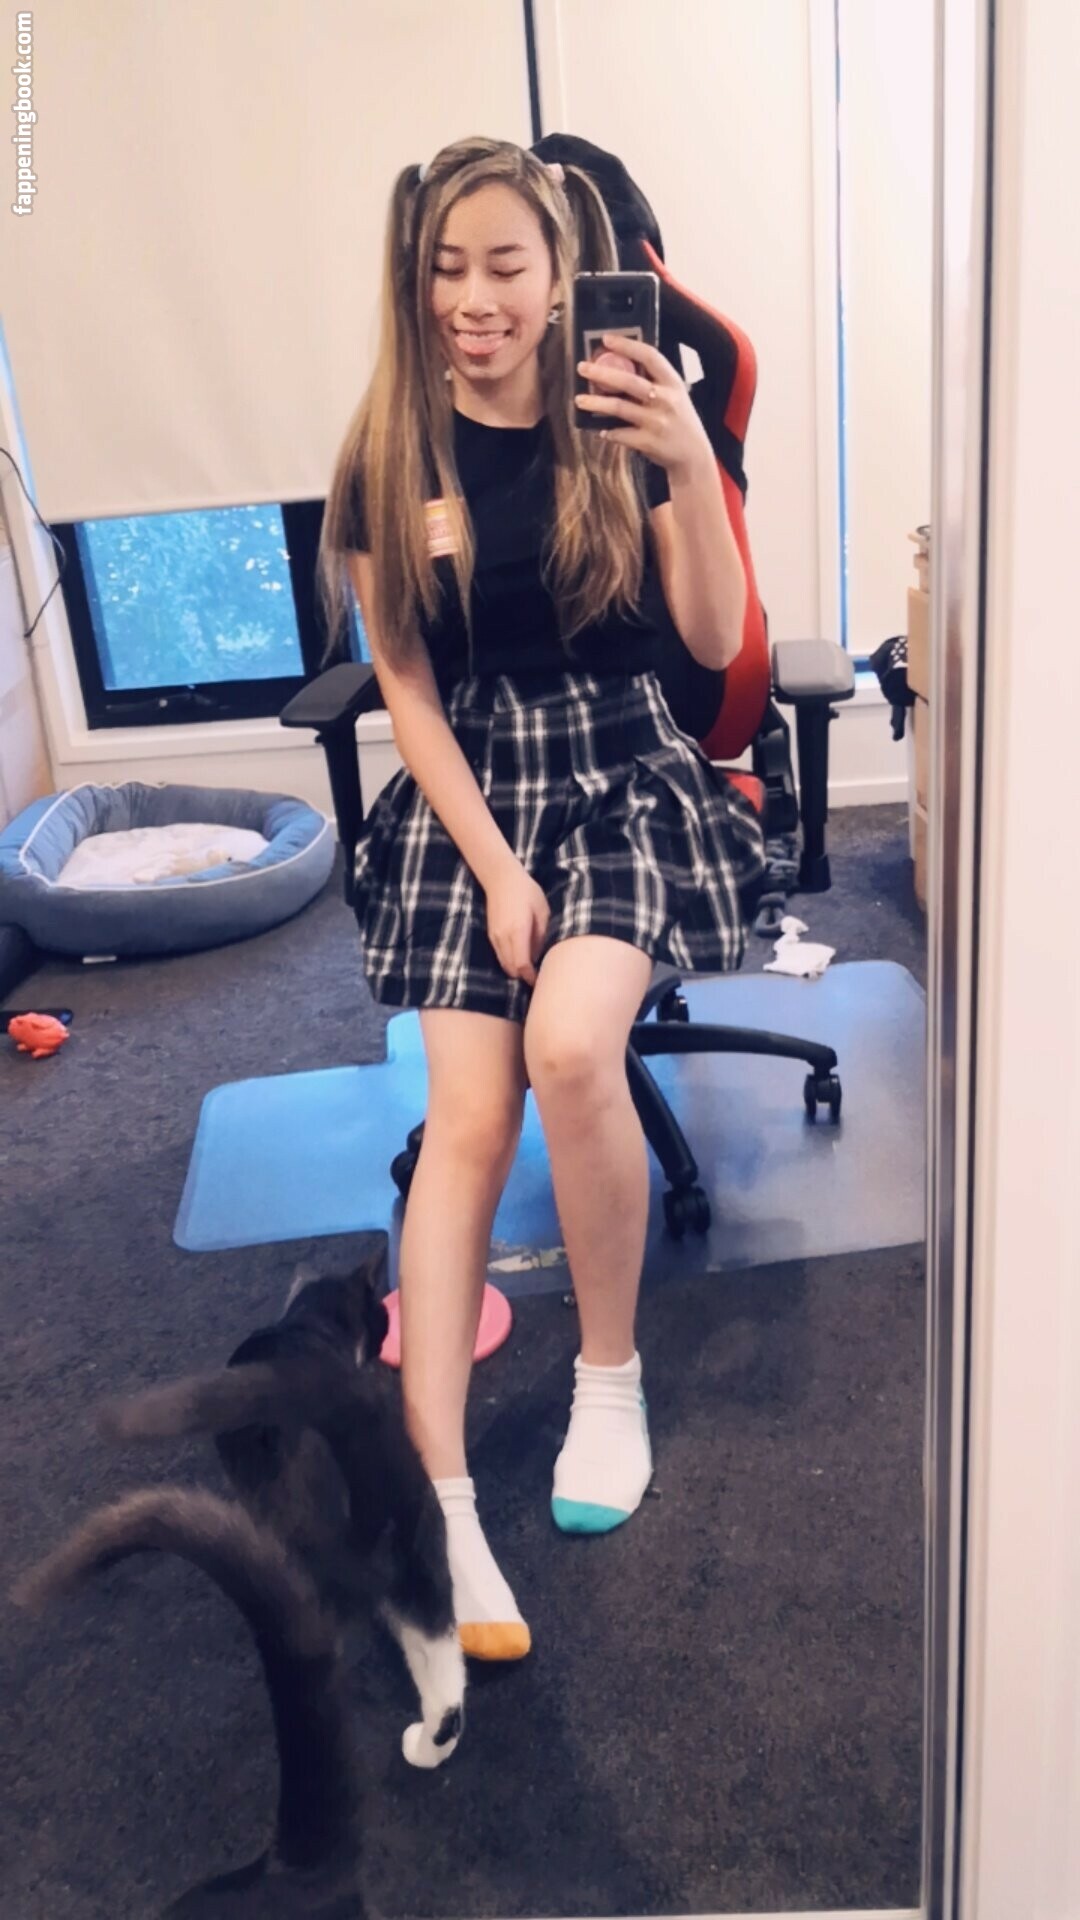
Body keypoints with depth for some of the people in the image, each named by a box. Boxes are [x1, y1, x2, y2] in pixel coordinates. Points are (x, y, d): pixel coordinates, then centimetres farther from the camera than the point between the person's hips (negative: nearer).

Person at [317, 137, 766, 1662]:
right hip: (467, 795, 1)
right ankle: (438, 1503, -12)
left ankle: (611, 1376, -4)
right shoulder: (387, 461, 0)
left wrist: (692, 468, -22)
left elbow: (718, 643, -7)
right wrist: (495, 864, -8)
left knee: (570, 1047, -29)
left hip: (625, 777, -1)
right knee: (465, 1123, -15)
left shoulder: (624, 431, -2)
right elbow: (406, 689, 0)